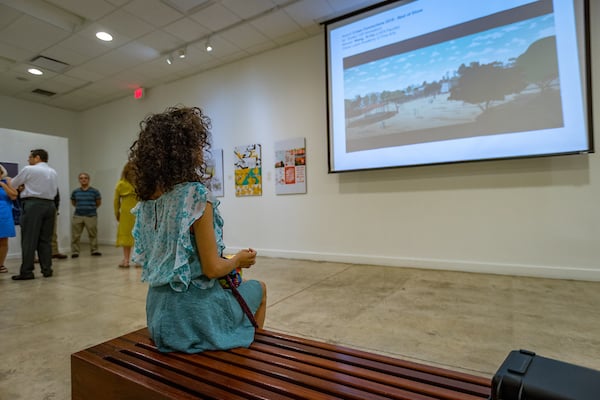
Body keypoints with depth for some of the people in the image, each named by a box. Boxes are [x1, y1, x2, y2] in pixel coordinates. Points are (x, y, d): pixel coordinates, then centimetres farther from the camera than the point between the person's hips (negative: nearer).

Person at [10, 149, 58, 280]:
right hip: (50, 204, 6)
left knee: (29, 239, -2)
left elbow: (13, 184, 8)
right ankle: (47, 269, 8)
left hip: (33, 204, -6)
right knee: (45, 239, 8)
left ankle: (26, 272, 0)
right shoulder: (53, 172, 15)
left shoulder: (29, 169, -2)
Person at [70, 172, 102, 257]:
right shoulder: (75, 192, 4)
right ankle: (75, 252, 11)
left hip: (91, 216, -2)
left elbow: (98, 203, 10)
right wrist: (80, 207, 15)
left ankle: (94, 250, 14)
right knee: (75, 235, 2)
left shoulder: (94, 191, -3)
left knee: (93, 234, 3)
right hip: (78, 216, 2)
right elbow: (73, 202, 20)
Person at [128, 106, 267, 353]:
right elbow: (212, 268, -22)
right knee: (259, 288, 21)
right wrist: (239, 259, -2)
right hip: (194, 313, -7)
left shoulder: (148, 198, -1)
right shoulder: (196, 195, -24)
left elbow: (145, 258, 9)